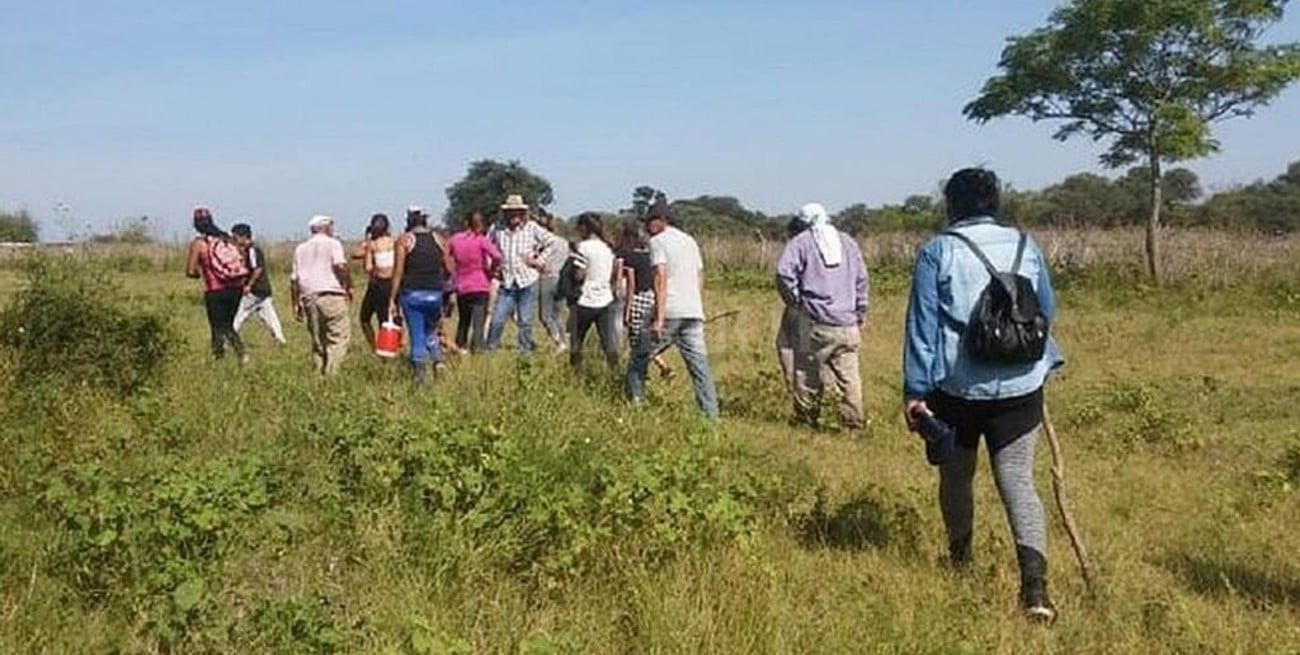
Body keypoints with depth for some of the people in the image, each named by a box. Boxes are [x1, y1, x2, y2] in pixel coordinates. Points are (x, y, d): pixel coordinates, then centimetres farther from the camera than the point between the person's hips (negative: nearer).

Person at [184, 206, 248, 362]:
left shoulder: (198, 243, -4)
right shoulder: (227, 238, 8)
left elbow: (190, 271, -7)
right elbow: (244, 263, 7)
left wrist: (199, 273, 13)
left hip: (215, 292, -4)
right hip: (236, 289, 5)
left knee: (218, 329, 5)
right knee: (228, 326, 18)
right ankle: (242, 352, 1)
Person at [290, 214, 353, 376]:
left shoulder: (300, 249, 21)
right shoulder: (332, 243, 5)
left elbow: (294, 279, 18)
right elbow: (340, 266, -13)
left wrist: (296, 304, 21)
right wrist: (348, 286, -3)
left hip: (309, 297, 6)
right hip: (331, 295, -6)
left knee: (317, 339, 12)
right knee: (339, 335, -6)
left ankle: (320, 373, 10)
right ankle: (331, 372, -18)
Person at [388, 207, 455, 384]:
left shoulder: (404, 240, -1)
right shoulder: (438, 239, 7)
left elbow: (398, 271, -5)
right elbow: (450, 269, 8)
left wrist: (392, 299, -2)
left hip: (412, 293, -2)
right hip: (435, 293, 3)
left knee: (417, 336, 4)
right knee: (430, 331, 22)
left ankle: (420, 373, 2)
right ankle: (438, 359, 0)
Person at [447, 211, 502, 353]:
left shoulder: (455, 239, 4)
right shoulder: (482, 240, -8)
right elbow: (497, 257, -20)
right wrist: (490, 271, -4)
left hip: (461, 288, 4)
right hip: (480, 287, -4)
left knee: (463, 321, 18)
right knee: (478, 322, -4)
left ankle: (459, 349, 23)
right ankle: (476, 348, -13)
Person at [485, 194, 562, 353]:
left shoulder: (532, 228, 0)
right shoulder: (499, 231, 4)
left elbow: (554, 242, 2)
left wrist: (540, 260, -2)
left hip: (527, 282, -1)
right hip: (507, 283, 1)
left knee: (525, 321, 5)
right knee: (497, 320, -3)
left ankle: (525, 351, 16)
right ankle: (490, 349, 9)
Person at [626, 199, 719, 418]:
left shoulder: (658, 241, -2)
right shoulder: (690, 240, 20)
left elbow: (661, 279, -13)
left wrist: (659, 319, -17)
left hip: (669, 312, -6)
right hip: (694, 313, 6)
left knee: (639, 358, 10)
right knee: (699, 365, 4)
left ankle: (635, 405, 10)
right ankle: (711, 414, -1)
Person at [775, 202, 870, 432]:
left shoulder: (800, 242, 2)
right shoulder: (848, 242, 15)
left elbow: (784, 273, -13)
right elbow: (862, 280, 15)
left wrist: (794, 302, 1)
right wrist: (861, 312, 21)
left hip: (815, 321, -3)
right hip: (847, 323, 4)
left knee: (808, 372, 6)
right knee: (849, 374, 5)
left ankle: (806, 418, 11)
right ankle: (854, 422, 5)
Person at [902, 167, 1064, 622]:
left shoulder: (937, 252, -4)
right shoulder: (1026, 247, 6)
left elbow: (922, 325, -6)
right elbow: (1046, 309, 18)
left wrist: (915, 390, -3)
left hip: (956, 387, -2)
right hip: (1020, 386, 2)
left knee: (956, 475, 17)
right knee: (1018, 481, 2)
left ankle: (960, 559, 35)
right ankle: (1034, 582, -12)